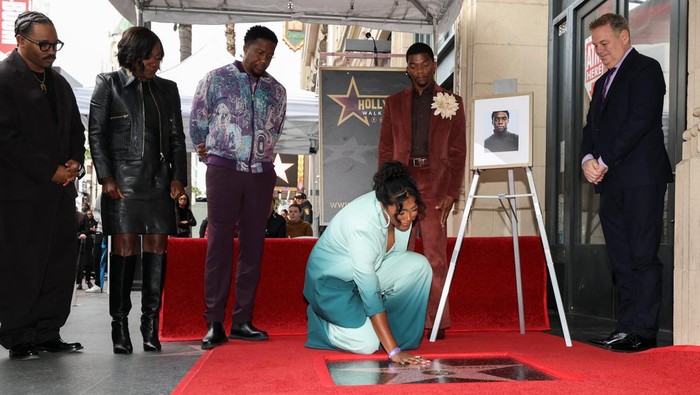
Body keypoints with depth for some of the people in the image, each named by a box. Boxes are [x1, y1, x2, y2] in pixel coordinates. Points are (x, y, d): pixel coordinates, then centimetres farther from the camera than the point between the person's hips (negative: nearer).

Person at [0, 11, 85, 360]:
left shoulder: (59, 82, 18)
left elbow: (75, 129, 22)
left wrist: (75, 162, 3)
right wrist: (51, 171, -14)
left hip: (61, 188, 7)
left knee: (61, 265, 7)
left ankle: (48, 334, 17)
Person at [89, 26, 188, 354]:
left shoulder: (167, 89, 14)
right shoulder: (109, 85, 5)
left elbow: (177, 137, 14)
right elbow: (96, 134, 1)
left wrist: (178, 177, 3)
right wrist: (106, 177, -8)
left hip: (160, 181, 3)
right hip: (123, 181, -3)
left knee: (157, 248, 0)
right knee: (124, 249, -4)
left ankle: (151, 324, 8)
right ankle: (119, 325, 5)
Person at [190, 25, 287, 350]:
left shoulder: (276, 91, 11)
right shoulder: (216, 79, 2)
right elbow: (196, 123, 7)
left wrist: (260, 156, 13)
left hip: (261, 174, 4)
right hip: (224, 170, -3)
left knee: (253, 244, 3)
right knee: (219, 242, -3)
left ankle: (242, 321, 10)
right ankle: (214, 323, 0)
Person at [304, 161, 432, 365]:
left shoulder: (400, 208, -15)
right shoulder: (361, 224, -37)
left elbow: (396, 256, 7)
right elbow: (370, 294, -38)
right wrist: (393, 351, -39)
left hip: (370, 268, 7)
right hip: (331, 279, -7)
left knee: (419, 265, -19)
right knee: (366, 344, -23)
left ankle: (398, 332, -1)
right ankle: (320, 318, 7)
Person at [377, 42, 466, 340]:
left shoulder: (452, 102, 10)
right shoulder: (394, 103, 15)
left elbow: (458, 151, 5)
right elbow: (385, 149, 12)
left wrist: (451, 193, -5)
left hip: (435, 184, -1)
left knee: (435, 255, -3)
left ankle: (438, 322, 4)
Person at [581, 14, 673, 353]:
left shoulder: (645, 69, -1)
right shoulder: (602, 83, 25)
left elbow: (640, 121, -13)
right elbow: (591, 127, 18)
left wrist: (605, 161, -13)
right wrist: (588, 159, -2)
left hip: (641, 179, -8)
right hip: (611, 183, 8)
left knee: (643, 257, -7)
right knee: (621, 260, 7)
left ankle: (643, 332, -4)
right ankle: (626, 328, 12)